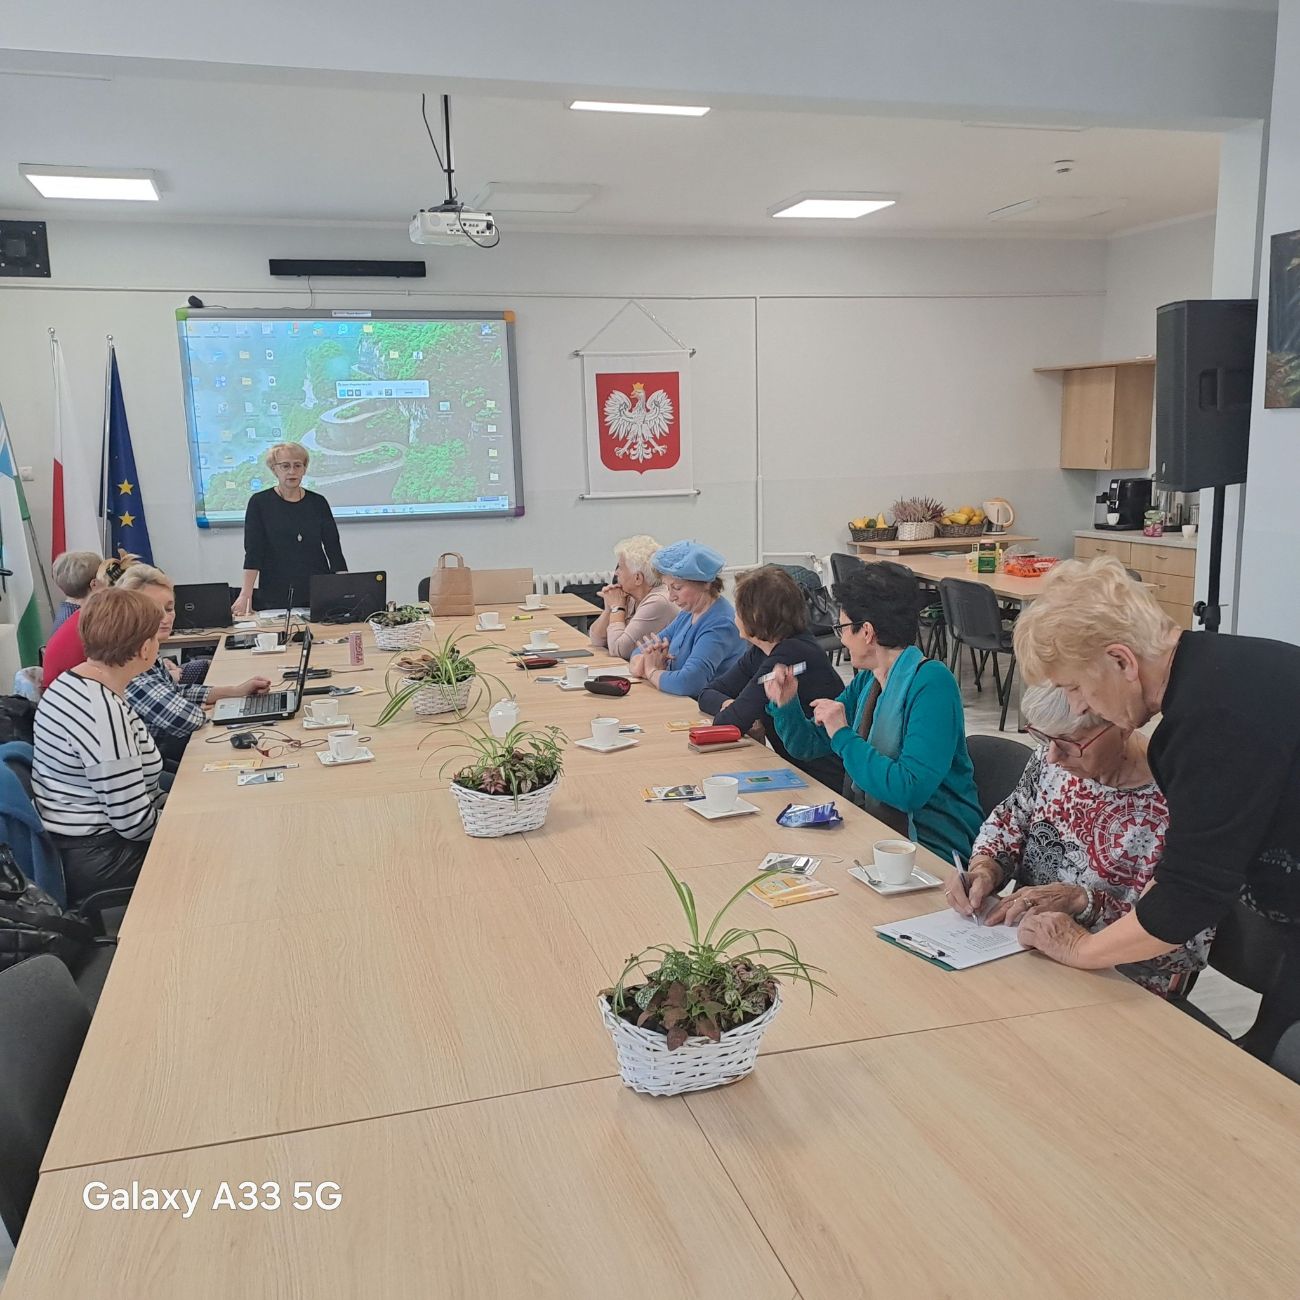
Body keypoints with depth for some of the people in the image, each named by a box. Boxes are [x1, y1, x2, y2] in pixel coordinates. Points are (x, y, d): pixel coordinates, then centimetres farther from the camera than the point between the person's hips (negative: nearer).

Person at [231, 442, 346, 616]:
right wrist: (245, 594, -19)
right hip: (275, 598, -2)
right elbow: (253, 551, -8)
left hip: (318, 594, 2)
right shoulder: (259, 503, -1)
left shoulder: (318, 503, 5)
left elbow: (334, 549, 2)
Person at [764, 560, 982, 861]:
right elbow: (808, 746, 15)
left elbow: (910, 791, -29)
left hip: (932, 849, -7)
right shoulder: (867, 681, 6)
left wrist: (843, 736, -21)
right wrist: (784, 704, -3)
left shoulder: (931, 683, -19)